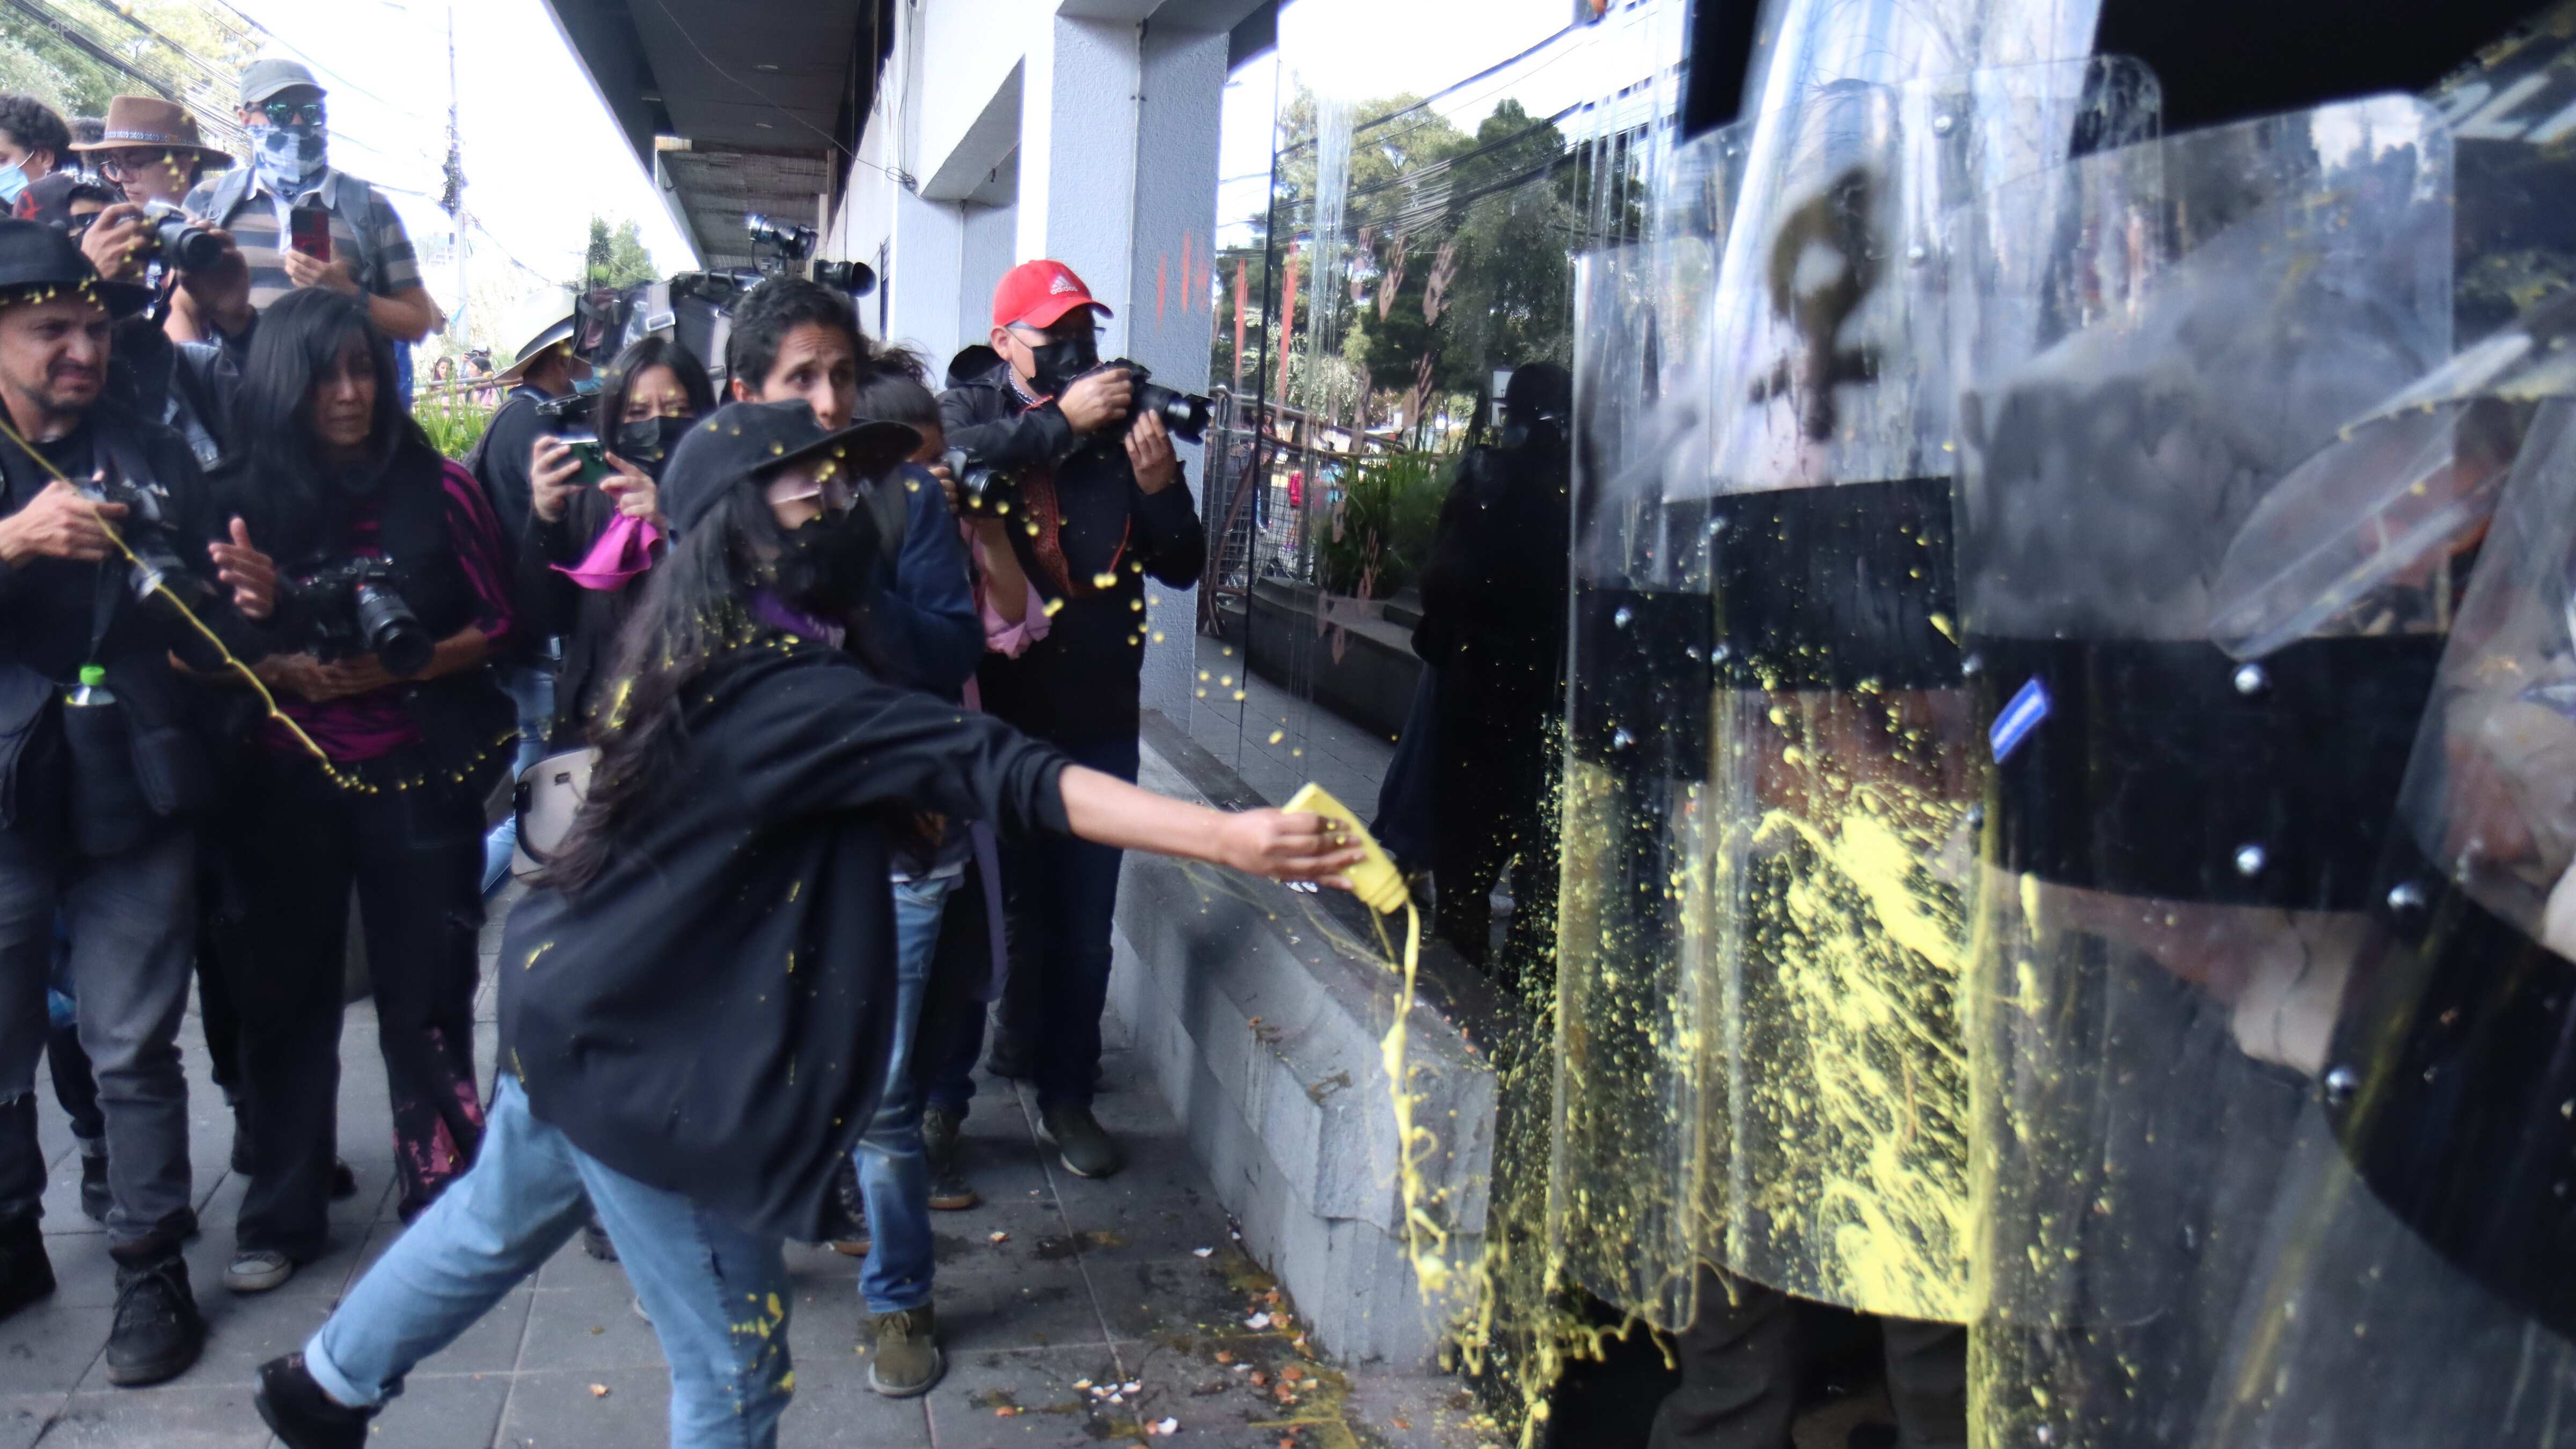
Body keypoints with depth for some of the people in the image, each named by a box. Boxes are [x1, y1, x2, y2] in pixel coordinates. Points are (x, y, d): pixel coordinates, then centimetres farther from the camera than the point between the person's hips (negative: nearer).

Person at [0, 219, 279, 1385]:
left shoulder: (154, 458, 7)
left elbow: (203, 623, 6)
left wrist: (247, 599, -16)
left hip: (133, 797, 0)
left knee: (134, 1052, 5)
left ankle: (151, 1268, 16)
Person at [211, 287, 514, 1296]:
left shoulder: (437, 490, -2)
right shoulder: (239, 501, 1)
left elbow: (494, 625, 0)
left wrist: (399, 668, -14)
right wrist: (280, 672, -15)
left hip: (421, 776, -1)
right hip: (288, 783, 1)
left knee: (426, 993, 4)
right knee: (285, 992, 7)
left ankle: (442, 1197, 18)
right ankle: (281, 1215, 20)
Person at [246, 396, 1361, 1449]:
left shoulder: (714, 653, 0)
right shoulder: (781, 691, -29)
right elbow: (994, 770, -40)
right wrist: (1227, 838, -47)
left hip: (575, 1005, 10)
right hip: (645, 1056, -10)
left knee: (499, 1222, 33)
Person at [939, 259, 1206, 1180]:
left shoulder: (1122, 427, 9)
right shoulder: (969, 410, 3)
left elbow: (1183, 567, 7)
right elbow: (955, 457, -23)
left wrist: (1160, 485, -10)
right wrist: (1062, 422, -18)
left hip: (1099, 722, 3)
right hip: (996, 714, -2)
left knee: (1082, 926, 9)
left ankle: (1067, 1094, 25)